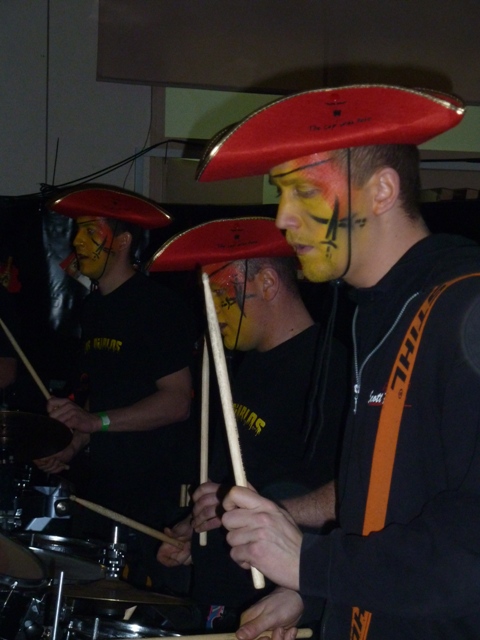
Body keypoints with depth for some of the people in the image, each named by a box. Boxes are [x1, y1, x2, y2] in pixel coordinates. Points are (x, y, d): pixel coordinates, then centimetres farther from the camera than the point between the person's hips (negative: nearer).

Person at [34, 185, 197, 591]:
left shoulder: (158, 306, -12)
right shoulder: (94, 307, 14)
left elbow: (177, 401, -17)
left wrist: (95, 421, -24)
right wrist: (72, 449, 8)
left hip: (154, 493, -8)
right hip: (105, 485, 8)